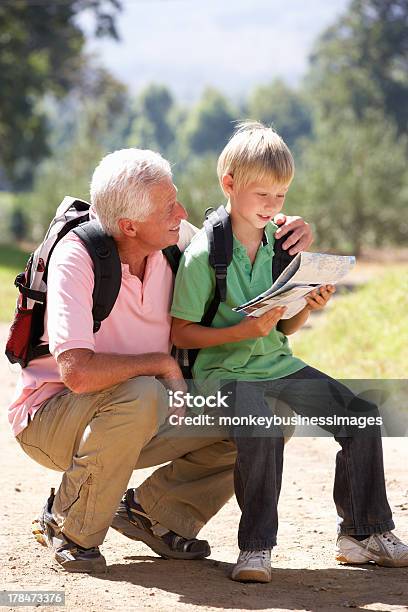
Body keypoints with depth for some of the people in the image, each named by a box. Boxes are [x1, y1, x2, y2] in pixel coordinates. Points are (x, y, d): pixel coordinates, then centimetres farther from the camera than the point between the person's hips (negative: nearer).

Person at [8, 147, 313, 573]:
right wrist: (162, 363, -24)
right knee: (139, 395, -39)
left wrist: (291, 233, -9)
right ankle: (69, 527, -15)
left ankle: (152, 511, 7)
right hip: (50, 418, -6)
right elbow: (78, 372, -38)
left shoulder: (176, 241, -8)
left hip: (136, 424, 6)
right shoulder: (76, 258, -27)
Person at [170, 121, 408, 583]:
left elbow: (283, 330, 14)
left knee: (361, 415, -6)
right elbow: (181, 334, -12)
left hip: (278, 364, 6)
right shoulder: (203, 255, -12)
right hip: (224, 370, -6)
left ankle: (364, 532, 7)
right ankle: (255, 546, -20)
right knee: (262, 431, -35)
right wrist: (245, 331, -22)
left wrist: (308, 308, -8)